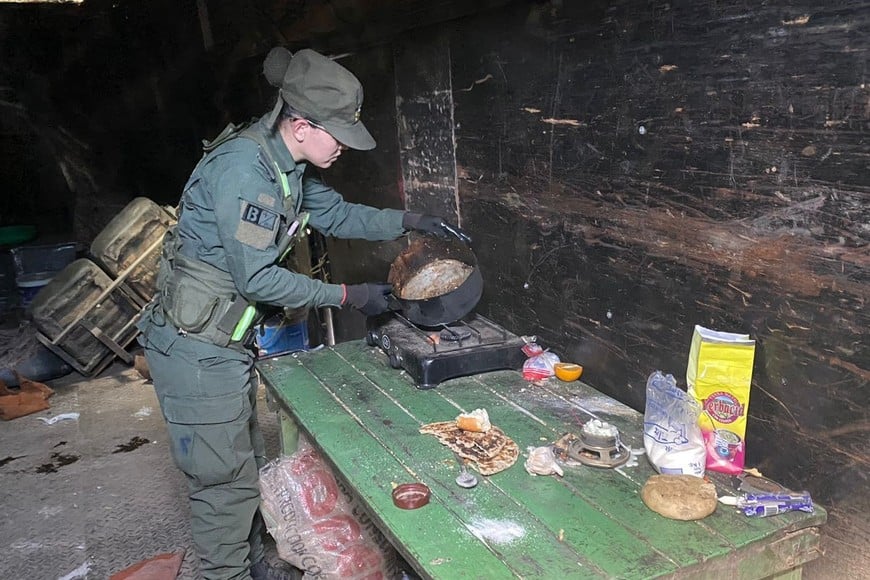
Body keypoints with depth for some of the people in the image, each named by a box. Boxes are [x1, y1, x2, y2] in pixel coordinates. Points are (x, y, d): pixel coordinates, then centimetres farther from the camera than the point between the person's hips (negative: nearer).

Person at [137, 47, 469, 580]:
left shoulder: (286, 162, 5)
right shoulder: (244, 166, -25)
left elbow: (336, 213, 18)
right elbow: (256, 278, -24)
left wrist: (412, 222, 11)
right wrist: (347, 295, -16)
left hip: (225, 339, 10)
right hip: (195, 344, -10)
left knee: (247, 465, 21)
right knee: (226, 478, 4)